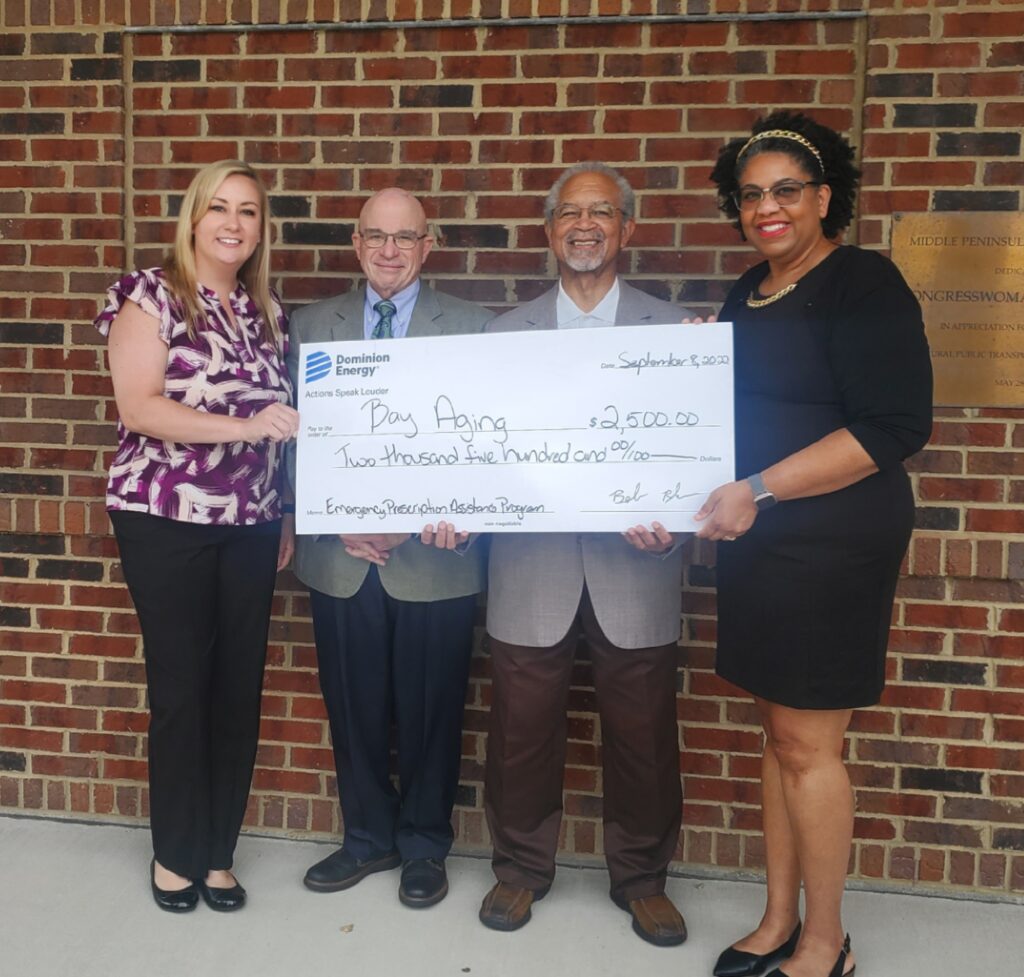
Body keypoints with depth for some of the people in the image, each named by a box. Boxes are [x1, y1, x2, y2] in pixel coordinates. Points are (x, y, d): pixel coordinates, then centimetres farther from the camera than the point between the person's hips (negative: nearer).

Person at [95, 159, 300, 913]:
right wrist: (244, 426, -24)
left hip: (250, 526, 5)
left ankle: (219, 851, 23)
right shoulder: (151, 294, -4)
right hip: (166, 521, -4)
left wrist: (284, 516, 11)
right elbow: (138, 407, -15)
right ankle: (176, 854, 23)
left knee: (240, 689, 7)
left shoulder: (266, 310, 12)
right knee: (181, 687, 3)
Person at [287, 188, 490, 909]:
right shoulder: (313, 325, 9)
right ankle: (368, 837, 33)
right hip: (341, 558, 2)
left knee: (430, 712, 9)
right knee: (353, 709, 12)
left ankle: (424, 846, 30)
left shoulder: (470, 326, 2)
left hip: (435, 558, -2)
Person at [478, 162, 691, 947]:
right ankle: (522, 868, 31)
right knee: (523, 729, 9)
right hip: (530, 567, 1)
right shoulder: (506, 331, 10)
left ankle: (642, 878, 30)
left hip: (635, 568, 0)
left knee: (642, 733, 9)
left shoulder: (674, 328, 5)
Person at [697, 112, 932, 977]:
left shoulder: (864, 285, -10)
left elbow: (894, 426, -19)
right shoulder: (748, 296, 14)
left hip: (834, 545, -7)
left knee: (807, 745, 0)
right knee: (780, 737, 13)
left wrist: (758, 490, -22)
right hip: (759, 545, 7)